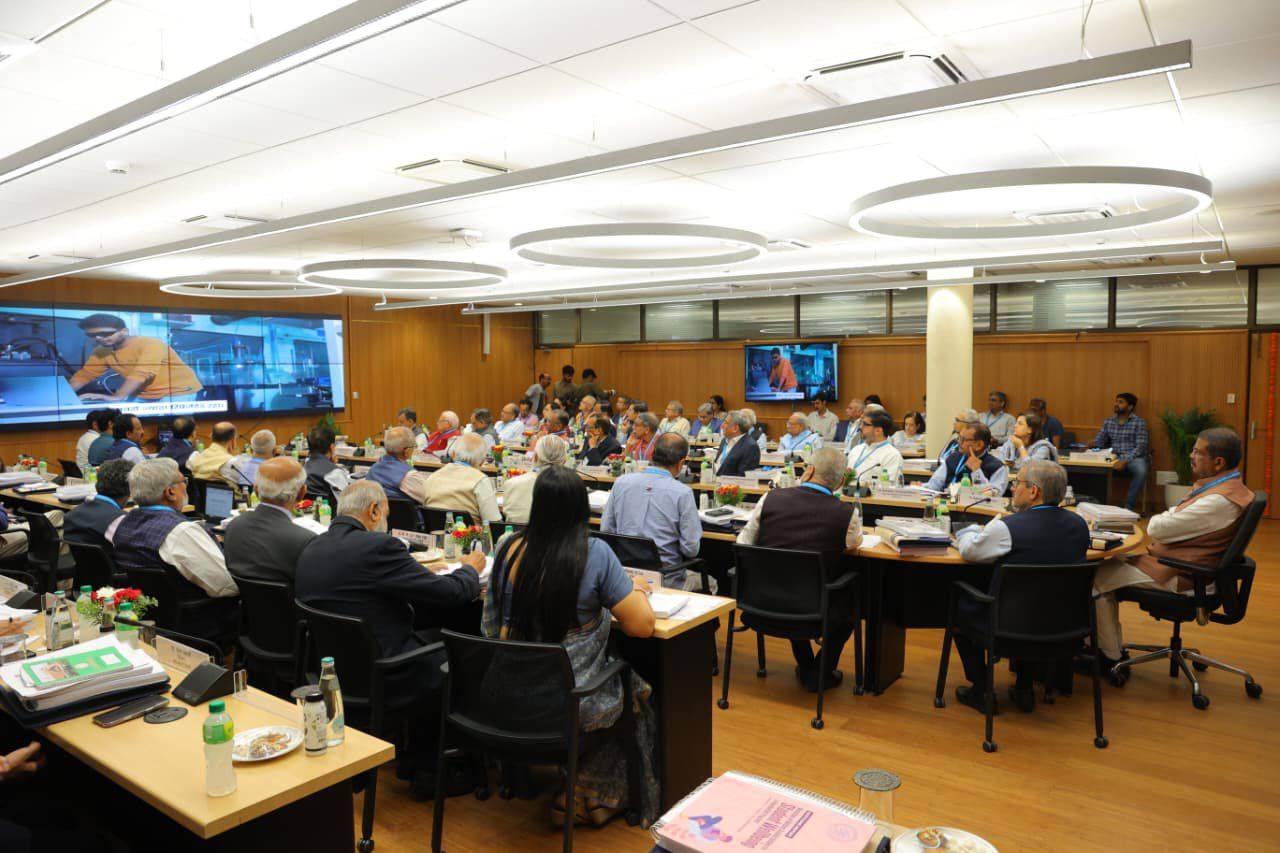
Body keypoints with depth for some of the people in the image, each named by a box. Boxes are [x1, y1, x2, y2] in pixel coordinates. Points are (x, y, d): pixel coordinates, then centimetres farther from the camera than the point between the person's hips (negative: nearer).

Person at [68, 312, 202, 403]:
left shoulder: (150, 344, -20)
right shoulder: (102, 351, 6)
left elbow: (141, 373, -31)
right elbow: (84, 374, 11)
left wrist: (116, 397, -40)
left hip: (178, 392, -7)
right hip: (142, 395, 8)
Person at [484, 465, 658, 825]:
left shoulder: (506, 548, -5)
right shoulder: (595, 554, -18)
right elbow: (642, 625, -15)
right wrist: (635, 593, 5)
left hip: (506, 694, 5)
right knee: (635, 689, 25)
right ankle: (593, 799, 36)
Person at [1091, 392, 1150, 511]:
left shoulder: (1139, 422, -2)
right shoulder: (1108, 422, 13)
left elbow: (1140, 447, -11)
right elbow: (1099, 441, 10)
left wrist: (1125, 460, -26)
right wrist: (1090, 443, -15)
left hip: (1134, 457, -4)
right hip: (1114, 457, 4)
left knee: (1141, 471, -36)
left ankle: (1128, 507, -24)